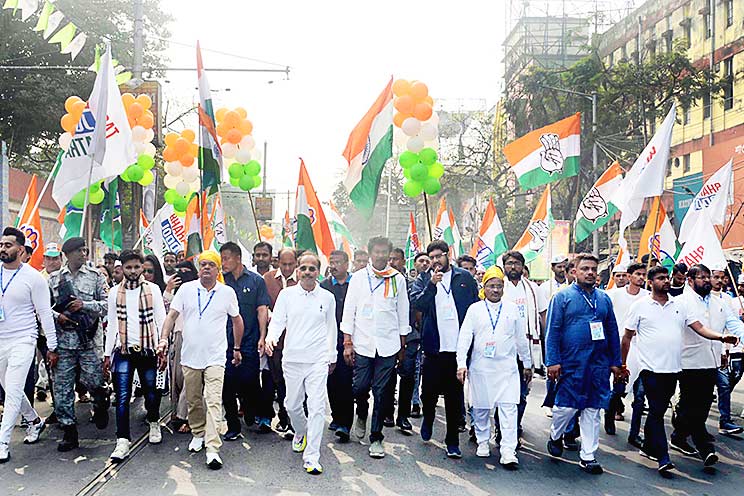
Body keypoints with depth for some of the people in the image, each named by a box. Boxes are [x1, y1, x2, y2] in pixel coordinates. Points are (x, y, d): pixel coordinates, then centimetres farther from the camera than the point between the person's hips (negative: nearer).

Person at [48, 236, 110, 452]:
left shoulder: (95, 276, 4)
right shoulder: (54, 278, 9)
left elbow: (107, 304, 0)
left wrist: (85, 304, -14)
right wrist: (57, 316, -8)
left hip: (88, 339, -2)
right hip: (63, 340, 2)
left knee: (93, 381, -3)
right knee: (62, 387, 3)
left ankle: (101, 404, 32)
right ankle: (69, 432, 14)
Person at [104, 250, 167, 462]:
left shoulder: (153, 289, 1)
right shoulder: (115, 292, 6)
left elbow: (161, 320, 1)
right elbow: (112, 324, 9)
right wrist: (107, 354, 7)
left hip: (148, 349, -1)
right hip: (123, 350, 1)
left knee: (151, 392, 9)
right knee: (122, 396, -7)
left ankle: (154, 423, 36)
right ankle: (123, 441, -6)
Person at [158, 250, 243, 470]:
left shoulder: (227, 292, 1)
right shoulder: (186, 289, 3)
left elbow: (237, 320, 13)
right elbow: (172, 315, -1)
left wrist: (237, 348, 15)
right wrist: (164, 339, -15)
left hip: (215, 357, -2)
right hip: (190, 355, 2)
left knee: (213, 401, -11)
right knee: (193, 400, 14)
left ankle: (212, 448, -15)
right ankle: (198, 434, 35)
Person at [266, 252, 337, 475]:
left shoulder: (327, 297, 5)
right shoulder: (287, 294, 3)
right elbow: (277, 321, 2)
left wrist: (332, 357, 17)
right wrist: (271, 337, -19)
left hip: (318, 360, -1)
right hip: (292, 358, 1)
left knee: (317, 406, -9)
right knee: (292, 405, 11)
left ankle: (311, 456, -5)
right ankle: (301, 432, 43)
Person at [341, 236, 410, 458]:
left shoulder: (398, 279, 5)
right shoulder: (359, 278, 4)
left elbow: (403, 313, 10)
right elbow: (349, 310, 3)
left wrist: (402, 345, 10)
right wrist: (347, 342, -2)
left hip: (388, 345, 0)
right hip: (362, 343, 0)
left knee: (381, 392, 1)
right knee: (360, 387, -1)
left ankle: (376, 438, 10)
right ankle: (362, 415, 32)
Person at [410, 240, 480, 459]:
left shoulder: (464, 277, 7)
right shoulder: (423, 279, 6)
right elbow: (416, 303, -9)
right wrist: (431, 284, -21)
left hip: (459, 347, 0)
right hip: (433, 346, 0)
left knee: (455, 395, 5)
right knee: (429, 390, 6)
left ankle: (453, 442, 14)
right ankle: (428, 418, 38)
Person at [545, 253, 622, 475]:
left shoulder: (604, 298, 12)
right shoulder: (563, 297, -1)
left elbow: (612, 331, 15)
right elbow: (553, 330, -5)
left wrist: (615, 362, 11)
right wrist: (553, 361, -11)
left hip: (599, 364, 4)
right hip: (571, 364, -4)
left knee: (593, 410, 6)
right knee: (567, 406, -2)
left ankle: (588, 456, 14)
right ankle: (555, 436, 28)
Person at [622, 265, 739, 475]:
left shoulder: (681, 305, 9)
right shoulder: (640, 306, -1)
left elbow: (700, 328, 3)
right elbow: (627, 337, 4)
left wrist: (721, 337, -15)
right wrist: (622, 364, 5)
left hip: (673, 368, 4)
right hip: (651, 367, -4)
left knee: (658, 410, 12)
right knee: (657, 411, -6)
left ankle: (648, 446, 28)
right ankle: (663, 458, -5)